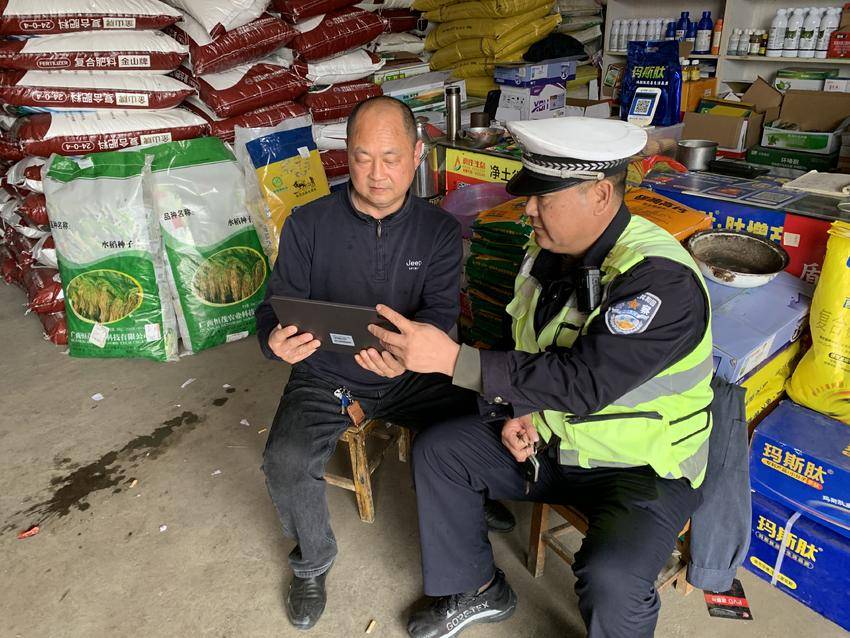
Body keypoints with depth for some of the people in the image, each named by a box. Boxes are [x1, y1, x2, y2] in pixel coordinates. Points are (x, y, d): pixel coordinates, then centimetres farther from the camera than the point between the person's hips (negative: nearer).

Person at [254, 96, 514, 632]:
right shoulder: (308, 225, -6)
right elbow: (278, 304, -4)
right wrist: (276, 339, -30)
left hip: (410, 373, 1)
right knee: (286, 462, -25)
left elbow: (441, 309, -14)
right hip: (325, 376, 0)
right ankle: (312, 564, 10)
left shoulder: (440, 230, -4)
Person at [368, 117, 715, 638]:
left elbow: (583, 383, -36)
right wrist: (520, 410, -8)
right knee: (437, 451, 2)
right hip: (551, 437, 7)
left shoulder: (662, 280, -28)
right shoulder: (549, 251, -3)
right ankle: (477, 590, 21)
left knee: (611, 579, -31)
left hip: (643, 466, -7)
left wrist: (452, 359, -37)